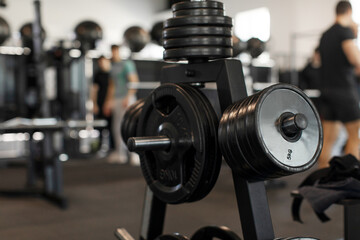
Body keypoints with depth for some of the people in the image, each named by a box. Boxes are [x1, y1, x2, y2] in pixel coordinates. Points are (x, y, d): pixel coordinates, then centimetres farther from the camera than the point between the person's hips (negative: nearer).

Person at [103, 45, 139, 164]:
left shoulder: (127, 64, -7)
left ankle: (135, 153, -7)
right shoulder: (113, 66, 18)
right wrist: (108, 101, 23)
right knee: (117, 127, 7)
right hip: (116, 100, 8)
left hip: (126, 98, -8)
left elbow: (134, 81, -13)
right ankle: (120, 154, 14)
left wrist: (128, 98, -20)